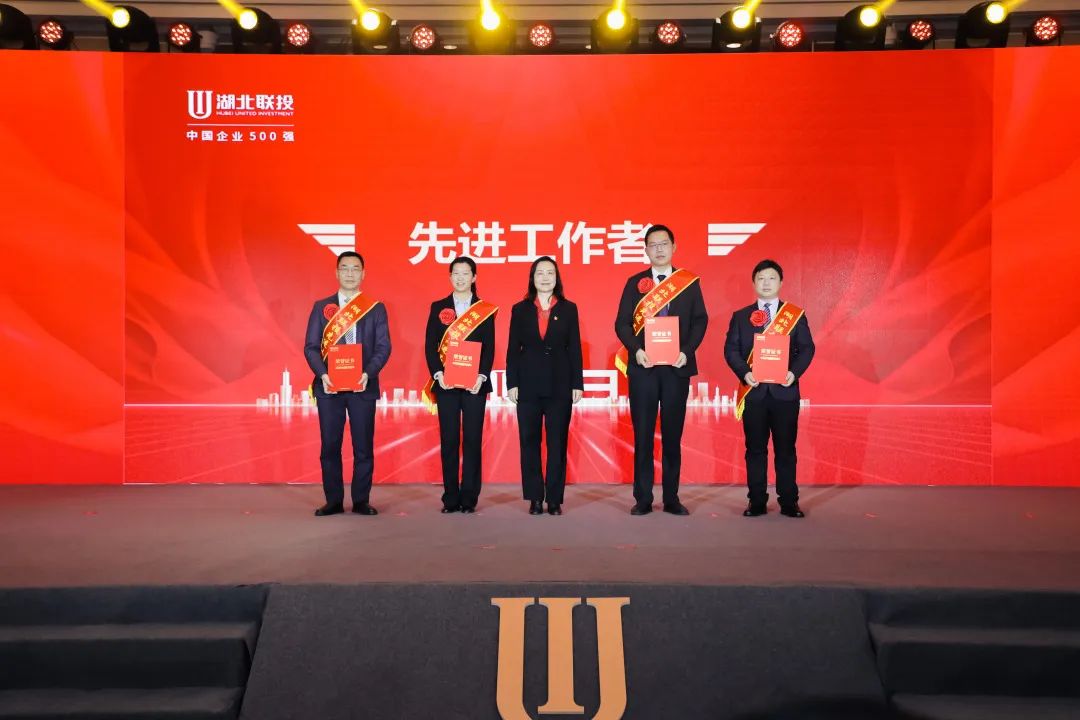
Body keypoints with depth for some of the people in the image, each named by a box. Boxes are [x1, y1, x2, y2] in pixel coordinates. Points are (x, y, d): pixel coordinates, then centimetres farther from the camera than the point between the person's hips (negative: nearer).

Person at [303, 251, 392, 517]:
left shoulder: (376, 308, 6)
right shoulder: (321, 307, 8)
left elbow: (383, 347, 0)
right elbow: (311, 346, 4)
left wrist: (368, 373, -16)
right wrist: (322, 374, -13)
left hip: (362, 386, -1)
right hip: (329, 386, 1)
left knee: (363, 446, 2)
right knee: (329, 446, 5)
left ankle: (361, 501, 13)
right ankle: (333, 501, 15)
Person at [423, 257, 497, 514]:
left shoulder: (486, 310, 7)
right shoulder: (438, 307, 9)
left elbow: (489, 348, 2)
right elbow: (430, 345, 4)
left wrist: (481, 376, -11)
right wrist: (438, 374, -9)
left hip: (475, 383, -1)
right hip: (445, 383, 1)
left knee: (472, 439, 0)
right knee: (449, 440, 2)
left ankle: (469, 497, 7)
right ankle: (451, 498, 9)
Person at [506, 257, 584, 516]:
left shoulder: (568, 309, 5)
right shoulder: (520, 309, 6)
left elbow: (574, 349, 4)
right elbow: (513, 349, 4)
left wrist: (577, 384, -1)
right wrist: (511, 383, -2)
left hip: (559, 384, 0)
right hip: (529, 384, 1)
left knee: (557, 443, 2)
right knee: (529, 442, 3)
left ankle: (555, 499, 9)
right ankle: (535, 498, 12)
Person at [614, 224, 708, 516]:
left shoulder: (690, 282, 7)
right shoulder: (635, 282, 7)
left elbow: (700, 320, 4)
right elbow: (622, 323, 3)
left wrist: (687, 351, -10)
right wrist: (636, 350, -13)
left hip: (677, 367, 0)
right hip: (643, 367, 0)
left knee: (673, 434, 6)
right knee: (642, 434, 3)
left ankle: (672, 499, 15)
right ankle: (643, 499, 11)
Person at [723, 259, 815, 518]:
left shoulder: (796, 315, 8)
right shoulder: (740, 316, 9)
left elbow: (807, 348, 2)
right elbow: (731, 349, 2)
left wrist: (794, 372, -14)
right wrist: (744, 373, -14)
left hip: (785, 391, 0)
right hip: (753, 392, 1)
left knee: (785, 449, 4)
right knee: (755, 449, 5)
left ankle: (789, 502, 12)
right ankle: (757, 502, 12)